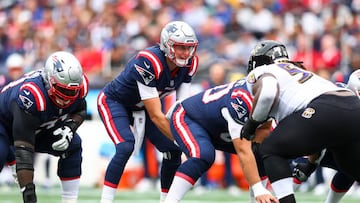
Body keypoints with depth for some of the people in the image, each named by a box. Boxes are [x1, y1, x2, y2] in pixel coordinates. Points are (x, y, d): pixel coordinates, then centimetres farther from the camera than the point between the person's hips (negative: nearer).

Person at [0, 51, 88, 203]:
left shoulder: (79, 85, -24)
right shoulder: (32, 95, -44)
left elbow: (80, 110, 2)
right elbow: (23, 149, -44)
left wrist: (69, 129, -22)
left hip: (40, 127, 7)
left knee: (72, 146, -11)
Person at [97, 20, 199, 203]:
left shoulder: (189, 64, -16)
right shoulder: (149, 62, -37)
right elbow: (156, 115, -35)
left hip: (141, 107, 7)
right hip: (113, 101, -7)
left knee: (173, 150, -3)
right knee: (125, 147, -28)